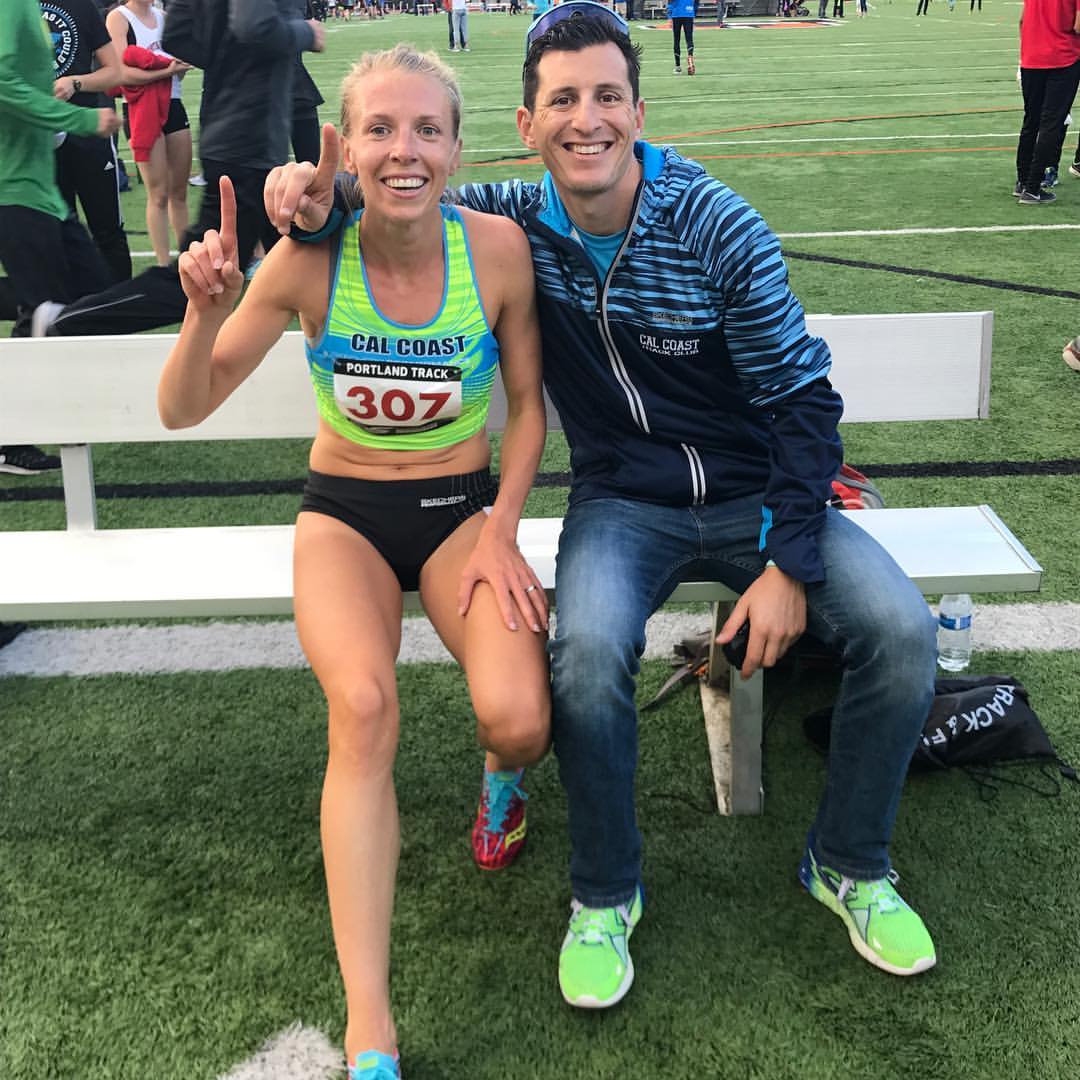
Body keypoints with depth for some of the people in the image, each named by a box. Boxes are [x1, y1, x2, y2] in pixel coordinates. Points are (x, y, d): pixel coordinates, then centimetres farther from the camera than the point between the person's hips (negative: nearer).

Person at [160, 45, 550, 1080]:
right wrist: (205, 313, -28)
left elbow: (528, 405, 1)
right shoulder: (310, 257, -13)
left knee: (517, 716, -25)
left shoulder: (496, 246, -12)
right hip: (344, 513, 0)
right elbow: (184, 411, -9)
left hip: (461, 506, 1)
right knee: (363, 706, -30)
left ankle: (502, 776, 19)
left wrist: (501, 531, -10)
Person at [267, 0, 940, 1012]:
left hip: (755, 493, 0)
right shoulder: (515, 222, -6)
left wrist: (789, 564, -15)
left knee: (899, 627, -21)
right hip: (623, 501, 0)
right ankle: (603, 894, -5)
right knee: (587, 648, -32)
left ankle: (848, 864, 5)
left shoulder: (716, 226, -12)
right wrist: (321, 198, -19)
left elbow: (802, 399, -8)